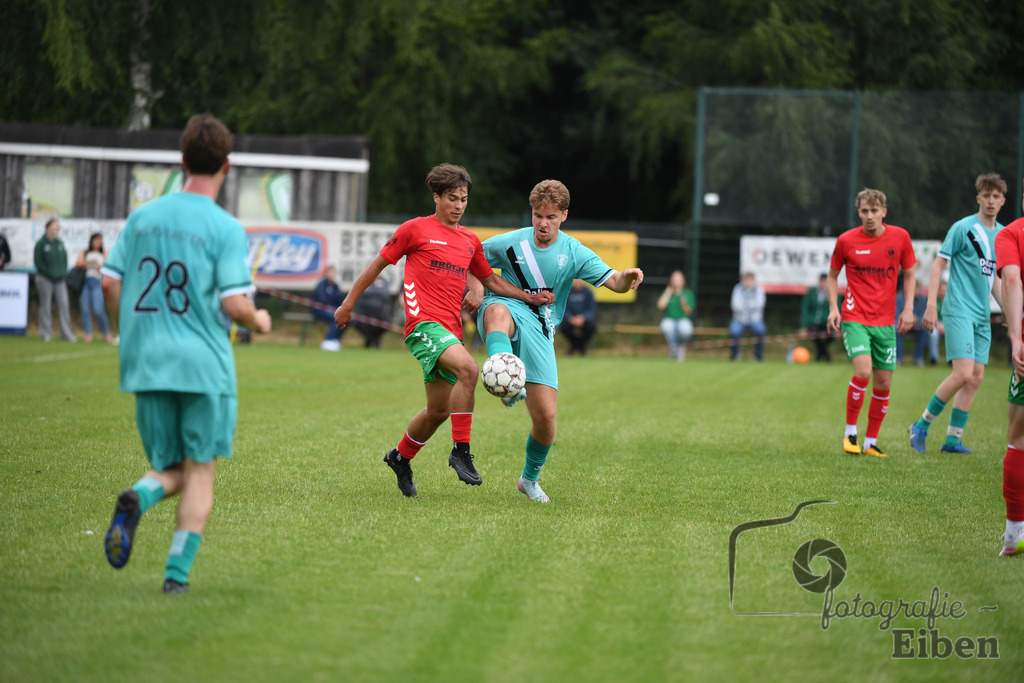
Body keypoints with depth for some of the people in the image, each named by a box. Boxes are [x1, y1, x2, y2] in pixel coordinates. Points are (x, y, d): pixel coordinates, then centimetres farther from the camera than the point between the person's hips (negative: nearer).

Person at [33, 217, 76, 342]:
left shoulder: (60, 243, 9)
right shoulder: (41, 243, -5)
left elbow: (65, 259, 15)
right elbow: (38, 261, -8)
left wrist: (63, 273, 1)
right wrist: (50, 272, -11)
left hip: (60, 279, 4)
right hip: (45, 279, -4)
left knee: (64, 304, -3)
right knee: (46, 305, 1)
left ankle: (66, 333, -2)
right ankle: (46, 333, 7)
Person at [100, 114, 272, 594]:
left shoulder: (142, 217, 6)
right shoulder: (225, 228, -8)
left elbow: (110, 283, 7)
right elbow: (234, 303, -15)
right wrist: (259, 322, 8)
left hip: (146, 362, 4)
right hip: (203, 364, -4)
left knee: (170, 468, 14)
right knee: (200, 469, 8)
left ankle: (136, 499, -20)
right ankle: (177, 572, 1)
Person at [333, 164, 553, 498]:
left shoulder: (470, 241, 17)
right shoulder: (416, 229, 1)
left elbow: (491, 280, 27)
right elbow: (378, 263, 7)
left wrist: (530, 297, 14)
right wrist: (348, 303, 9)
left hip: (450, 330, 7)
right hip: (423, 323, -7)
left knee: (438, 410, 9)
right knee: (468, 368, -30)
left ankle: (400, 457, 33)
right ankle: (461, 451, -24)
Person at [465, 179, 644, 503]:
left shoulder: (574, 253, 2)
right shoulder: (510, 243, 1)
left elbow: (613, 282, -7)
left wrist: (627, 278, -31)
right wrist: (475, 287, -6)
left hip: (539, 330, 1)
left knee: (545, 417, -6)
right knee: (497, 310, -42)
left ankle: (530, 479, 23)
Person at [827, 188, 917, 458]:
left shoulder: (900, 237, 1)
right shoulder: (846, 240, -3)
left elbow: (908, 274, 13)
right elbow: (833, 276, 11)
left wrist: (908, 309, 2)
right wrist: (833, 308, -2)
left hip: (885, 322, 3)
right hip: (855, 318, -3)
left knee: (883, 383, 2)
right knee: (863, 372, -21)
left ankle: (871, 442, 16)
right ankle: (850, 432, -4)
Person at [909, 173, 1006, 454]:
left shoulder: (1002, 234, 13)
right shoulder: (963, 228, -7)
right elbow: (939, 264, -7)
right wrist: (932, 304, -14)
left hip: (982, 315, 7)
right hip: (959, 310, -7)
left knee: (976, 376, 3)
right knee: (963, 373, -16)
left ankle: (953, 438, 9)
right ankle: (921, 425, -2)